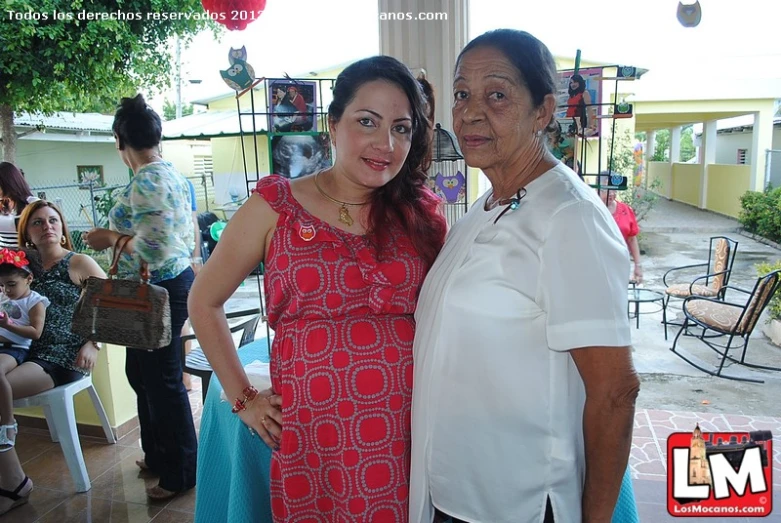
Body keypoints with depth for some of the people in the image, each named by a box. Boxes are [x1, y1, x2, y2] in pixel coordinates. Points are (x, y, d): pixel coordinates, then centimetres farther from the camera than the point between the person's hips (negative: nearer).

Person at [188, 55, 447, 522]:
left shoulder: (423, 213, 1)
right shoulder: (277, 206, -5)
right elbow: (205, 302, 4)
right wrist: (243, 398, 2)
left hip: (411, 432, 2)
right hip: (313, 438, -1)